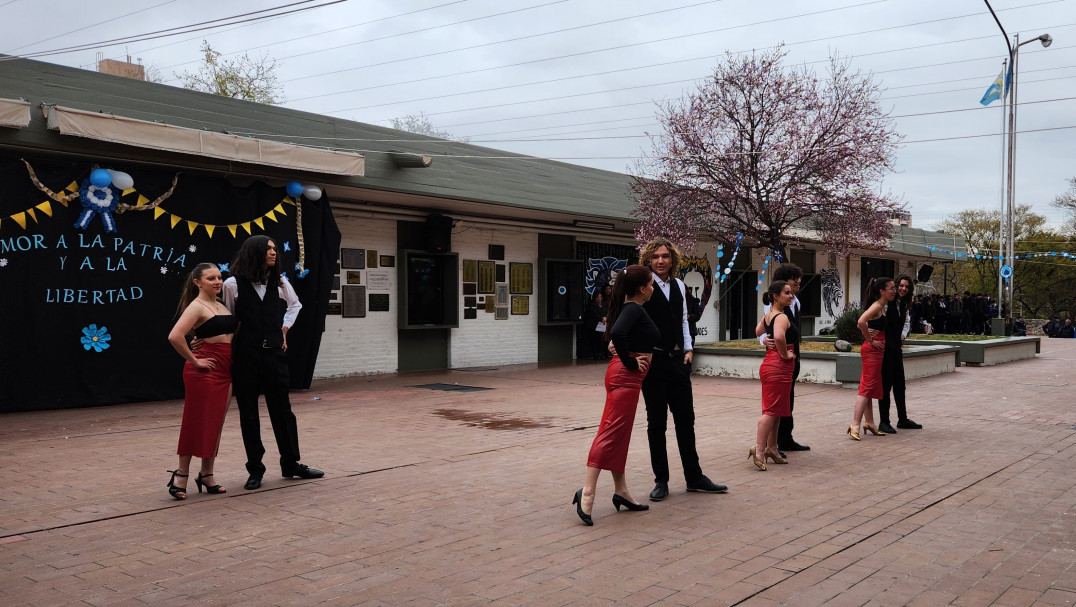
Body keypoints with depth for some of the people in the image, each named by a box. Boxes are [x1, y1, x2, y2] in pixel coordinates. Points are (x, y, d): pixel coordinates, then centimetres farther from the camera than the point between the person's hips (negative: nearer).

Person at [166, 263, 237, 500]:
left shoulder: (221, 305, 14)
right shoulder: (196, 307, -9)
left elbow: (233, 331, 29)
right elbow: (175, 337, -23)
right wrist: (194, 361, -16)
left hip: (225, 371, 7)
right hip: (204, 372, -7)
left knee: (215, 425, 11)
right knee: (198, 424, -2)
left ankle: (207, 474, 20)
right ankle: (181, 476, 9)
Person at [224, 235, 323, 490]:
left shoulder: (279, 283, 6)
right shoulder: (233, 284, -6)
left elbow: (294, 304, 24)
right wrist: (232, 348, 1)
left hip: (274, 353, 3)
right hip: (245, 355, -3)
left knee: (282, 409, 8)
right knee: (248, 412, 5)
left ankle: (291, 463, 19)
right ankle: (255, 469, 15)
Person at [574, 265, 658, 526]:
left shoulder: (630, 308, 15)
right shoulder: (634, 309, -13)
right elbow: (617, 332, -31)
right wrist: (629, 361, -19)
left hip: (623, 375, 10)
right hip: (626, 376, -10)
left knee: (618, 434, 12)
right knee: (612, 432, -13)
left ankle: (620, 490, 20)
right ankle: (588, 491, -16)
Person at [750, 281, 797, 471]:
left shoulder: (768, 315, 13)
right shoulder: (782, 317, -16)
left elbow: (759, 332, 33)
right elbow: (779, 336, -36)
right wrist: (784, 354, -22)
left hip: (770, 364, 10)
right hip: (779, 368, -10)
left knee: (776, 411, 16)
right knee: (772, 410, -9)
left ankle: (771, 448, 22)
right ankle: (759, 448, -12)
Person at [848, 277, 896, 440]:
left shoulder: (882, 307, 15)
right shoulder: (877, 306, -15)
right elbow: (861, 322, -30)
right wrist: (870, 340, -20)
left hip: (876, 350, 10)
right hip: (872, 350, -10)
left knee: (870, 387, 13)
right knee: (868, 387, -11)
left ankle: (869, 423, 20)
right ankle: (855, 425, -12)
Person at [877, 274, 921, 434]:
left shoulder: (903, 304, 11)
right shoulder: (886, 303, -15)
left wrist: (904, 334, 11)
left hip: (896, 347, 8)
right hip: (885, 347, -8)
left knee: (899, 384, 13)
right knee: (886, 384, -4)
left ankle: (903, 419, 23)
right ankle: (884, 422, 3)